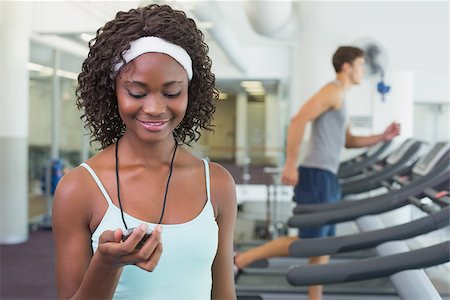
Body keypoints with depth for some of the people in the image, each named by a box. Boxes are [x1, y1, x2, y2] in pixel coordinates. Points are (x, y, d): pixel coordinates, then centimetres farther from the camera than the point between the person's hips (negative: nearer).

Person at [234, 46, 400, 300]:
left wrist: (382, 137, 17)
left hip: (327, 178, 10)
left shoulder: (340, 98, 22)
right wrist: (291, 165, -24)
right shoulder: (333, 90, -9)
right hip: (318, 177, -10)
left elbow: (347, 141, 27)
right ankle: (238, 261, -6)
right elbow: (299, 121, -21)